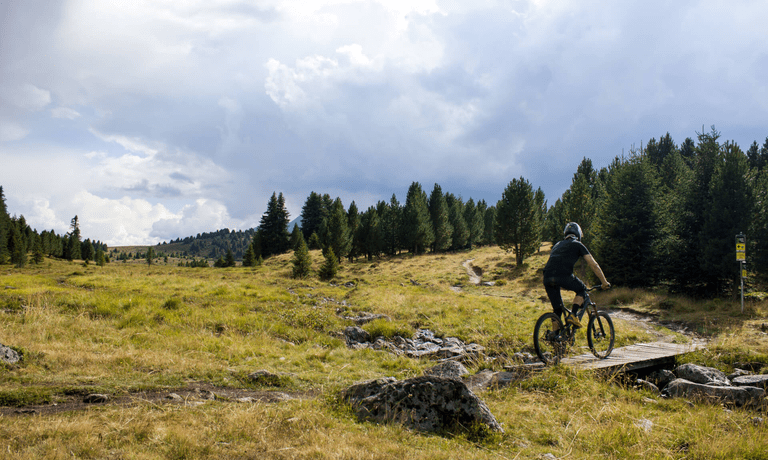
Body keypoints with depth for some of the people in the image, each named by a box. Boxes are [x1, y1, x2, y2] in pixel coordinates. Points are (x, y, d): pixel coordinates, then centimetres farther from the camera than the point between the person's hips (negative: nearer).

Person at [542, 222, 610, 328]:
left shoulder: (557, 245, 33)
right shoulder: (578, 245, 18)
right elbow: (594, 265, 17)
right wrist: (604, 282, 26)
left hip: (547, 278, 5)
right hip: (563, 276, -5)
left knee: (557, 309, 19)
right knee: (582, 289, 24)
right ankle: (573, 316, 5)